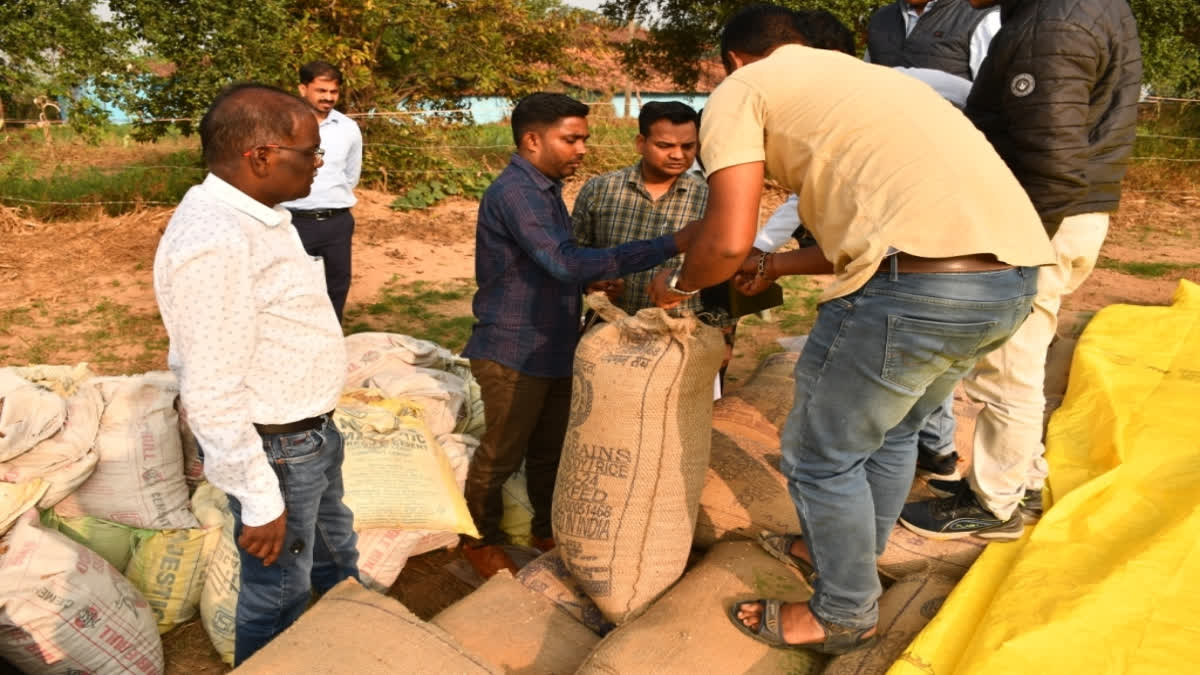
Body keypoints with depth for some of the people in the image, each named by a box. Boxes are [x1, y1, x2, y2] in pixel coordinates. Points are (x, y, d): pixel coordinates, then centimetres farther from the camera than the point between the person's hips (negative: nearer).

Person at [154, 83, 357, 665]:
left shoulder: (255, 213, 2)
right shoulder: (213, 242, -29)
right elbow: (211, 397, -27)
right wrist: (259, 500, -21)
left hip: (313, 429, 10)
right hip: (276, 448, -10)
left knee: (335, 555, 30)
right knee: (279, 595, 12)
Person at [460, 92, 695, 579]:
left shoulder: (545, 188, 10)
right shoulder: (514, 192, -22)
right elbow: (566, 263, -34)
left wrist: (595, 279, -2)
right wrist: (670, 245, -36)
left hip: (555, 348, 9)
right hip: (514, 353, -8)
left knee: (550, 449, 19)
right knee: (501, 454, 8)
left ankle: (547, 530, 37)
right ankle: (481, 540, 28)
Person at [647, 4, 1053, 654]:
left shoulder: (741, 90, 7)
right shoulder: (860, 74, 30)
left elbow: (726, 241, -5)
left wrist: (677, 284, 16)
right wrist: (772, 264, 43)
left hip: (920, 280, -8)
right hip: (1012, 272, 9)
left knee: (822, 454, 14)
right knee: (890, 428, 29)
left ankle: (842, 614, 33)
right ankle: (845, 553, 50)